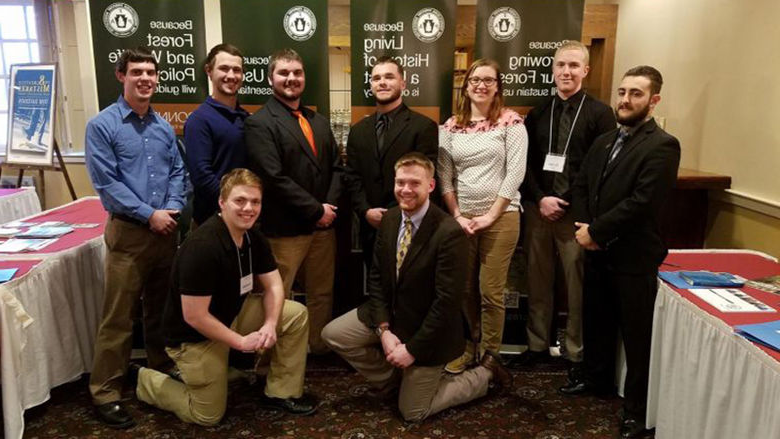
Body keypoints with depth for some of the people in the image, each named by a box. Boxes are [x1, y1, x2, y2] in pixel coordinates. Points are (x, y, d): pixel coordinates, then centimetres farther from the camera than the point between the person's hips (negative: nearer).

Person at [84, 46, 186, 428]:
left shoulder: (164, 126, 10)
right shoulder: (102, 125, -7)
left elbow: (177, 172, 10)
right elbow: (105, 183, -13)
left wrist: (172, 208, -8)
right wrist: (148, 214, -15)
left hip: (166, 229, 5)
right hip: (128, 231, -5)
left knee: (161, 308, 17)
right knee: (118, 316, -1)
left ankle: (161, 373, 33)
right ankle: (105, 392, 11)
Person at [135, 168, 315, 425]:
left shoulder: (254, 237, -6)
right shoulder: (202, 247, -32)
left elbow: (273, 286, -2)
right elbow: (194, 317, -29)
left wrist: (270, 324, -20)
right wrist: (241, 341, -22)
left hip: (233, 314, 7)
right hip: (195, 335, -7)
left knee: (296, 314, -7)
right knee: (208, 416, 3)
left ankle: (281, 393, 5)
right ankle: (148, 381, 26)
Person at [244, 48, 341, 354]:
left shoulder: (319, 121, 17)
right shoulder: (260, 123, -6)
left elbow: (335, 167, 14)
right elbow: (275, 178, -16)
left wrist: (329, 206, -3)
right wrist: (316, 210, -13)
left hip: (323, 225, 7)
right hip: (285, 230, -6)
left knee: (322, 294, 16)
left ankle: (319, 348, 32)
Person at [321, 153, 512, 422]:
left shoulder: (449, 233, -27)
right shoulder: (389, 219, -4)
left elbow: (448, 302, -25)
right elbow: (377, 277, 0)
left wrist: (413, 349, -20)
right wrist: (384, 329, -11)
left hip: (426, 328, -6)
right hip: (389, 314, 6)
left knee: (412, 412, 3)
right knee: (333, 335, -4)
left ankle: (485, 372, 20)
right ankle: (391, 379, 19)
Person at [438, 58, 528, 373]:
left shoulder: (511, 122, -3)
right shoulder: (451, 126, 6)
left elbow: (515, 173, -8)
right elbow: (444, 177, 5)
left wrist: (491, 215, -11)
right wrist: (457, 216, -4)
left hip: (501, 217, -3)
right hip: (461, 218, 3)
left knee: (491, 291, 2)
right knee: (465, 288, 11)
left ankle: (491, 356, 20)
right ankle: (469, 347, 31)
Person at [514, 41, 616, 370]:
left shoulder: (600, 114, 0)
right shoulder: (538, 114, 11)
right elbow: (525, 163, 7)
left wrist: (570, 204, -12)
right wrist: (540, 199, -7)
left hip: (577, 213, -3)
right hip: (538, 210, 3)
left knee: (578, 285, 4)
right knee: (538, 281, 10)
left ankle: (576, 353, 18)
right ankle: (537, 345, 23)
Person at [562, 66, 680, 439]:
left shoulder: (662, 146, -14)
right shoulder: (604, 141, 11)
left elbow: (641, 202, -22)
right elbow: (581, 184, 10)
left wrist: (595, 231, -16)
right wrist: (584, 226, -6)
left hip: (633, 256, -7)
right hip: (597, 252, 7)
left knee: (636, 333, 5)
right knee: (595, 320, 21)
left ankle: (638, 407, 21)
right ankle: (596, 378, 42)